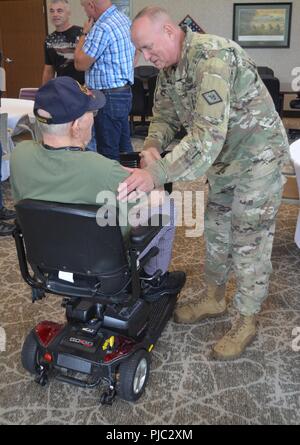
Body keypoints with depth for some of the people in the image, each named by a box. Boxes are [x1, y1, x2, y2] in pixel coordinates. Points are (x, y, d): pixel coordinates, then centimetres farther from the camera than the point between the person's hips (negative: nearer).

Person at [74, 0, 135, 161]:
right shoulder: (123, 18, 10)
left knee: (109, 153, -1)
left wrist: (85, 34, -4)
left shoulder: (102, 28, -21)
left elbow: (81, 64, -15)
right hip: (123, 92, 10)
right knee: (124, 147, 15)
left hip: (109, 97, -10)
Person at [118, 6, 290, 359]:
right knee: (215, 231, 17)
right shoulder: (168, 68, -2)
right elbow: (164, 115, 5)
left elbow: (208, 134, -41)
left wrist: (157, 173, -51)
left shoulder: (211, 57, -31)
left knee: (249, 241, 0)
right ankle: (214, 299, 35)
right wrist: (152, 146, -18)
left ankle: (246, 321, 18)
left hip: (258, 156, -8)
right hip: (224, 158, 9)